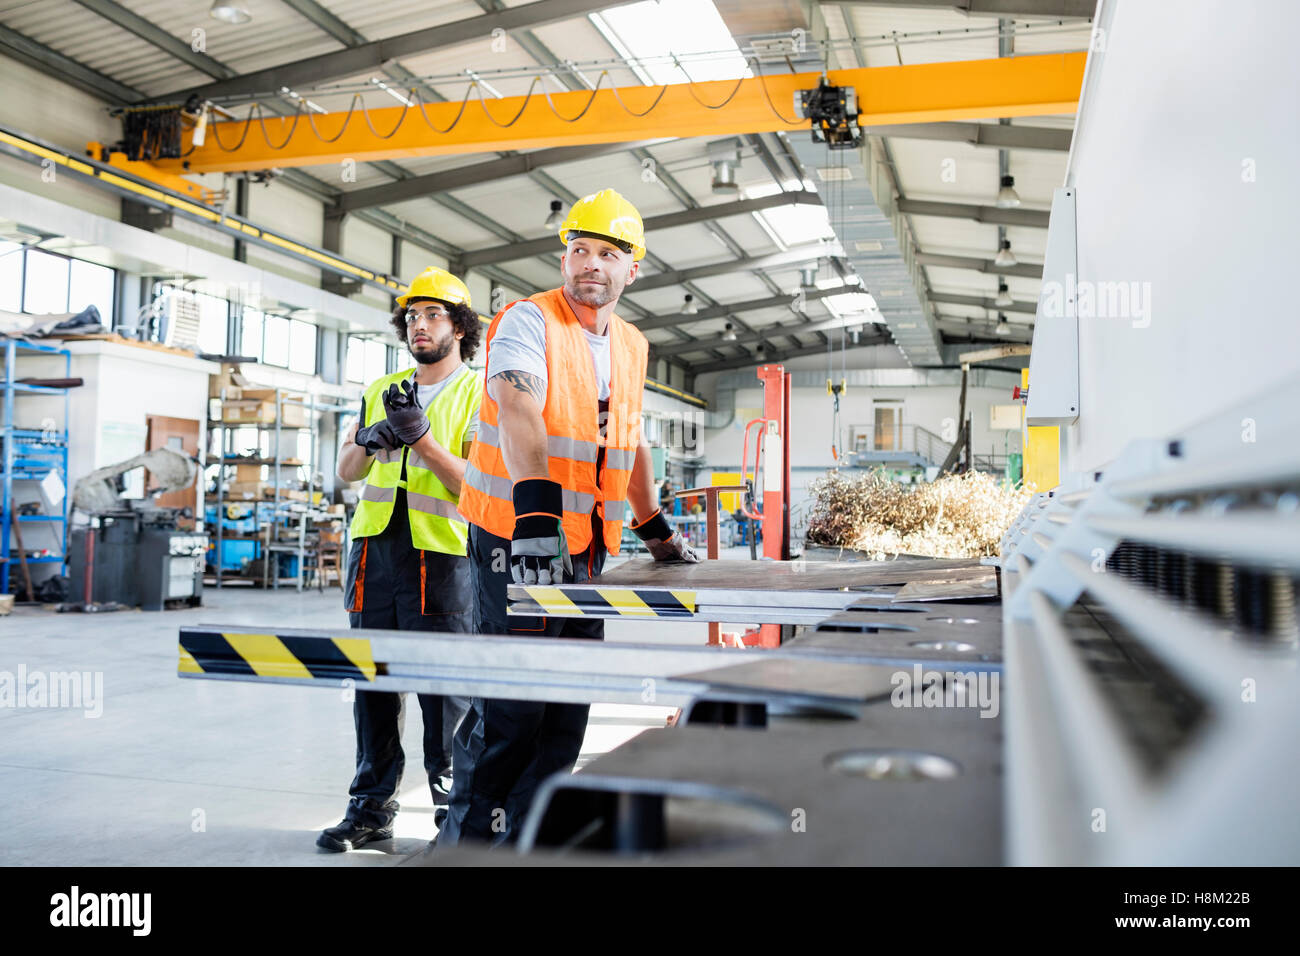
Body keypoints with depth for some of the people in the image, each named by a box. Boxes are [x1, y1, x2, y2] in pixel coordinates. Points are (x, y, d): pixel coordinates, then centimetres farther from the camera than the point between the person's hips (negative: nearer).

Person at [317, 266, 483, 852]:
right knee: (373, 680, 8)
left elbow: (475, 485, -7)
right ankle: (372, 805, 18)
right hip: (375, 547, 5)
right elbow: (346, 471, 16)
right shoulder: (381, 392, 19)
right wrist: (368, 440, -5)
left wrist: (421, 437, -17)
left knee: (445, 685, -3)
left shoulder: (479, 395, 3)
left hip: (442, 556, -5)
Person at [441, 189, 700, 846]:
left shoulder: (631, 347, 14)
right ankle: (468, 834, 12)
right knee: (511, 704, -5)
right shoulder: (529, 322, -8)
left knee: (568, 705, 9)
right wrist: (536, 506, -42)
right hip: (519, 537, -7)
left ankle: (528, 833, 22)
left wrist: (654, 529, 26)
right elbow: (518, 414, -27)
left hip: (587, 546, 7)